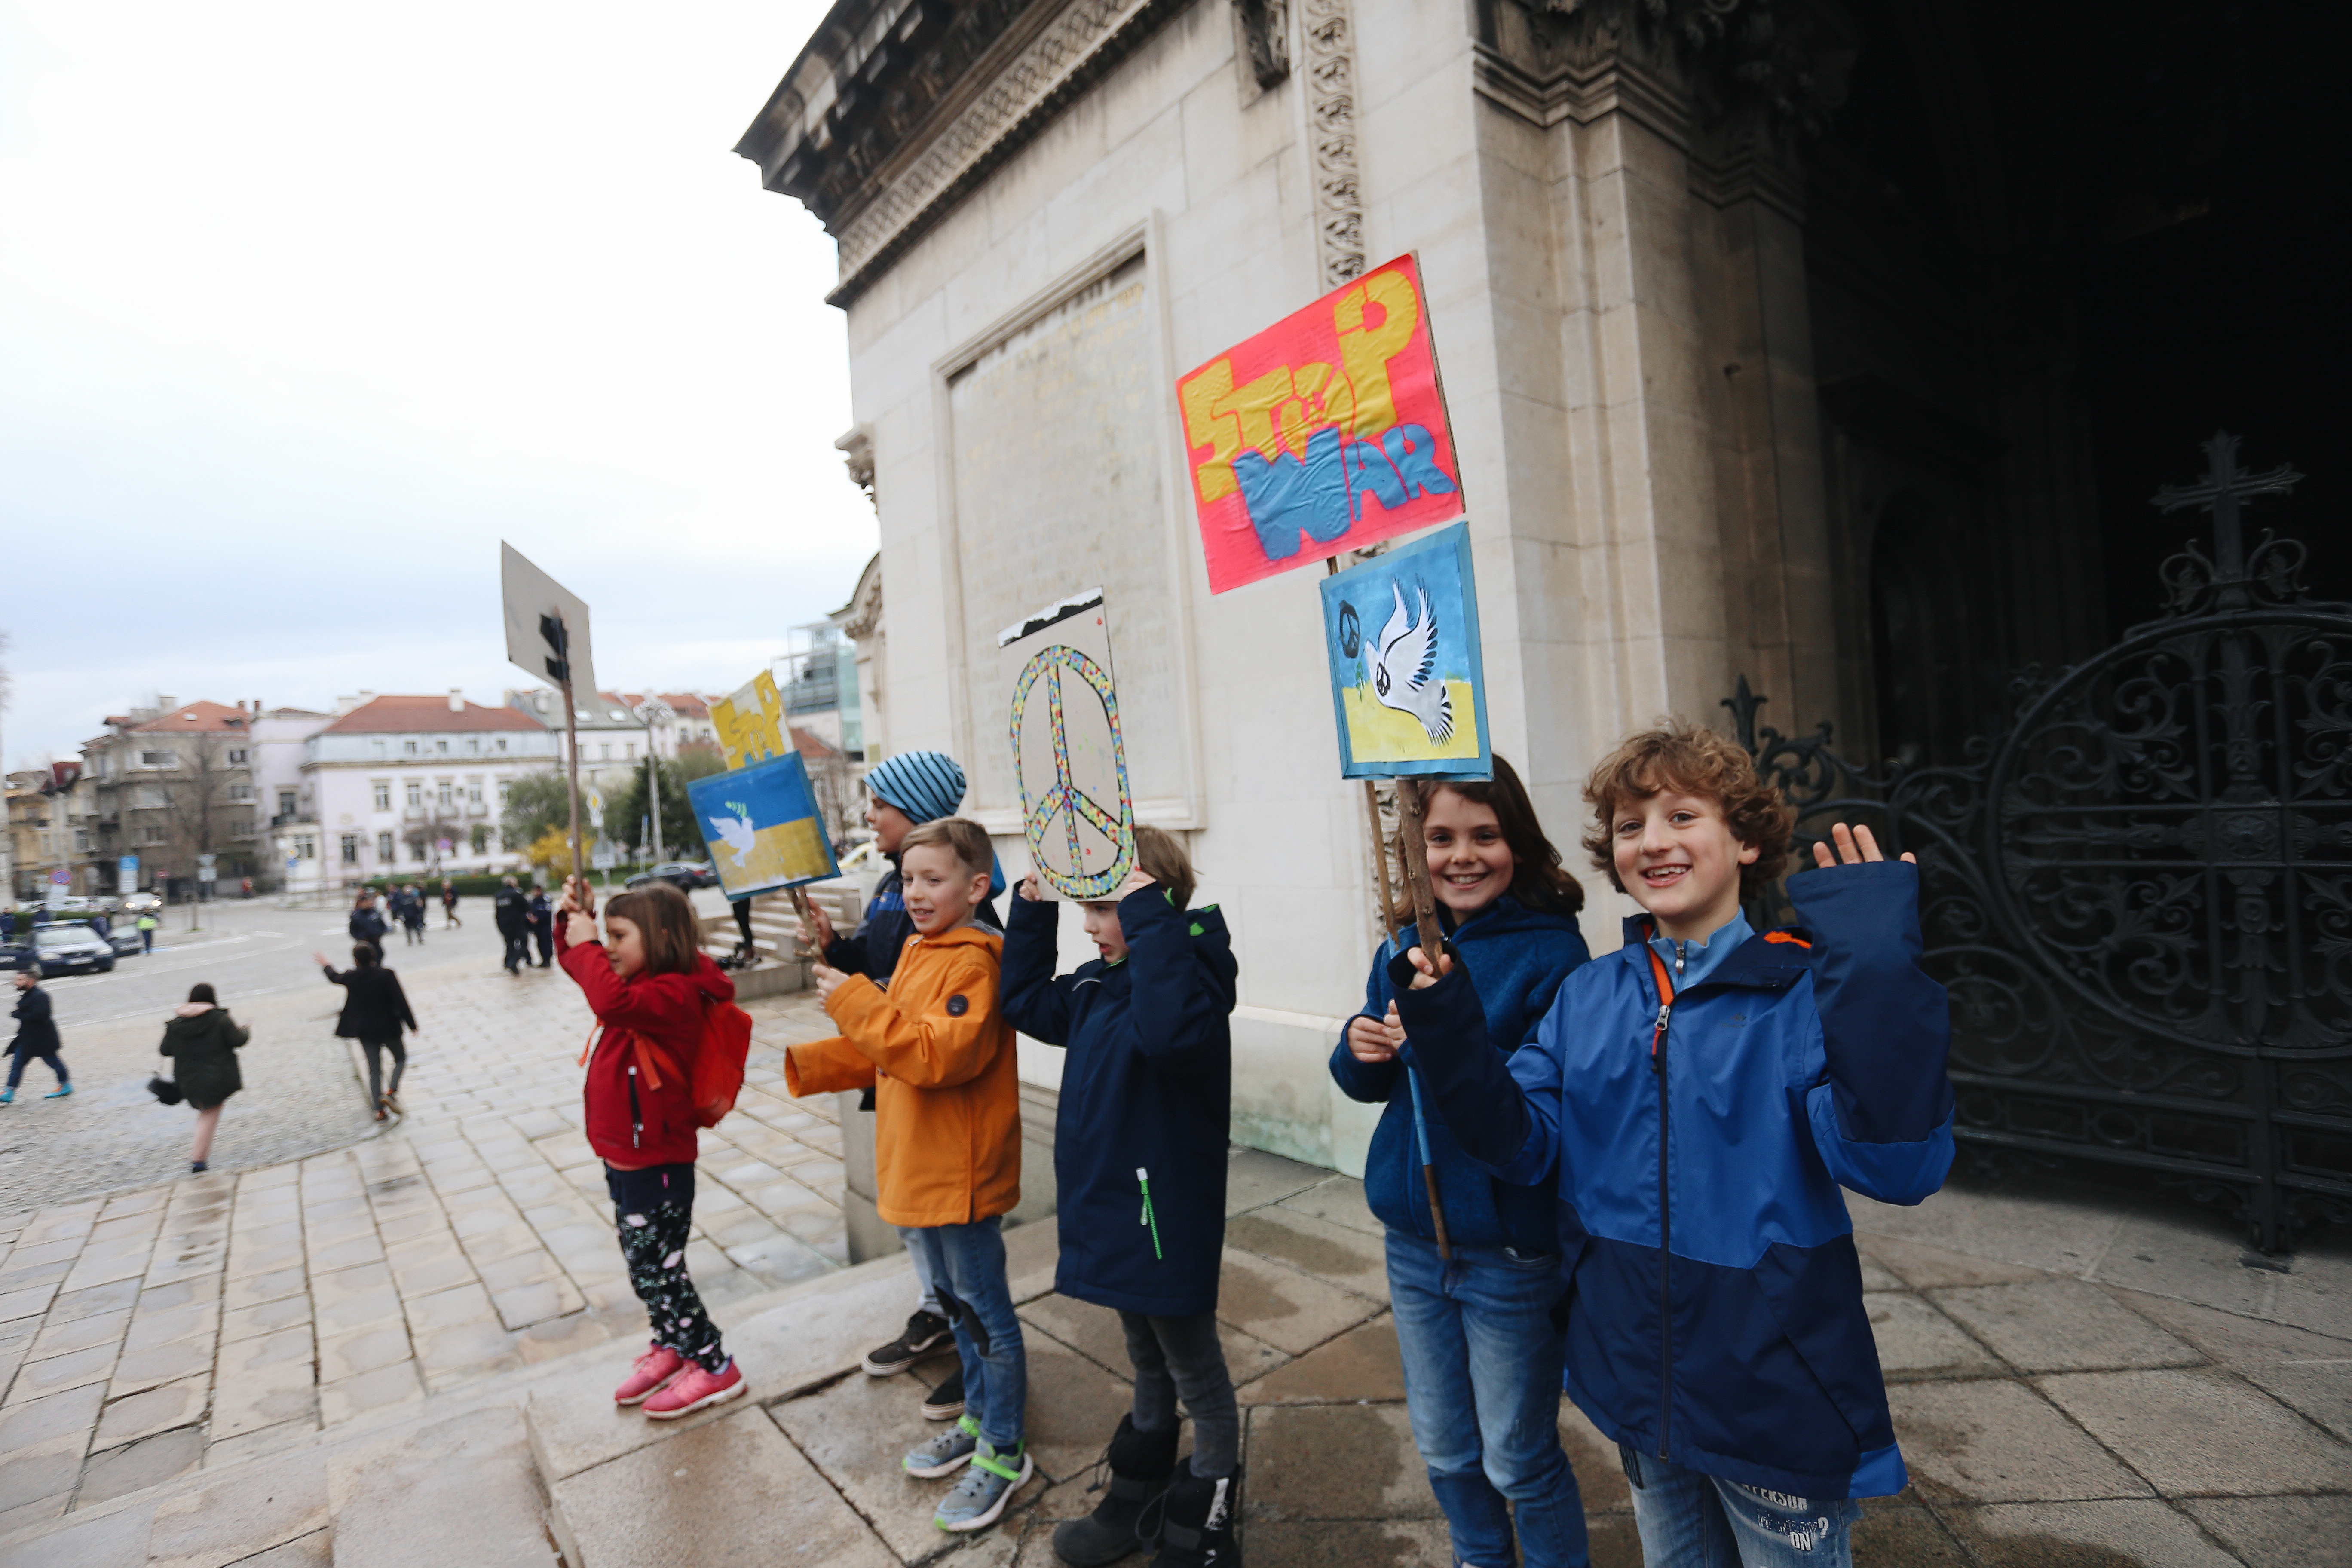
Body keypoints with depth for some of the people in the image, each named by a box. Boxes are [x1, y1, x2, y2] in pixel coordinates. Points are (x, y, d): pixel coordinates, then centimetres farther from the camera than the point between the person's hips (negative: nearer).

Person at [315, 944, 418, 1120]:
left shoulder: (351, 977, -6)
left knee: (374, 1069, 10)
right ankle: (391, 1092, -7)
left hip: (365, 1031, 3)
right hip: (388, 1028, -3)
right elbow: (400, 1001, -15)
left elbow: (335, 978, 19)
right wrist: (411, 1024, -5)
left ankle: (379, 1109, 9)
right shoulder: (386, 975, -16)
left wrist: (325, 965, 41)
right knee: (401, 1059, 16)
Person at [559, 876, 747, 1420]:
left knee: (658, 1269, 0)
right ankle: (669, 1345, 39)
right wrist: (574, 920, 1)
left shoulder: (673, 993, -23)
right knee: (643, 1262, 21)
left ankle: (714, 1367, 14)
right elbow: (579, 963, 19)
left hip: (656, 1163, -10)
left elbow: (613, 1001, -42)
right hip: (624, 1156, 10)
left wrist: (586, 944, -29)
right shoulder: (645, 982, 6)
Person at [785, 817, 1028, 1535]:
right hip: (919, 1168, 10)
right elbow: (885, 1050, 18)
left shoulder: (974, 962, -21)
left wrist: (858, 1005, -31)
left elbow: (942, 1055, -31)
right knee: (955, 1301, 23)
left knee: (984, 1309, 6)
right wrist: (804, 1064, 10)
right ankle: (978, 1417, 41)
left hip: (962, 1172, -10)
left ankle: (1003, 1451, 23)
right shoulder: (917, 953, 9)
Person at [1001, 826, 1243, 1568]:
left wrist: (1149, 913, -42)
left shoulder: (1189, 970, -23)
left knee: (1198, 1377, 14)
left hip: (1167, 1215, -8)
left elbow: (1170, 1029, -44)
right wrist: (1032, 909, 3)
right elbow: (1028, 1004, 14)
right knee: (1147, 1366, 28)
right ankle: (1135, 1499, 47)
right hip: (1111, 1207, 9)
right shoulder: (1097, 982, 3)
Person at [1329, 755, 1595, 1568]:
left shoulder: (1551, 952, -17)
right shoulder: (1403, 948, 0)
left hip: (1512, 1249, -5)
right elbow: (1368, 1082, 7)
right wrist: (1359, 1050, -14)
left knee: (1517, 1462, 15)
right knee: (1444, 1449, 24)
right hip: (1415, 1241, 6)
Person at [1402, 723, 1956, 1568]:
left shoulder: (1805, 991, -17)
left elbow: (1897, 1166, -29)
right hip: (1636, 1378, 4)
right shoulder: (1588, 996, -3)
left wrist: (1878, 974, -37)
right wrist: (1446, 1030, -21)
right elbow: (1519, 1141, -6)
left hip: (1776, 1396, -4)